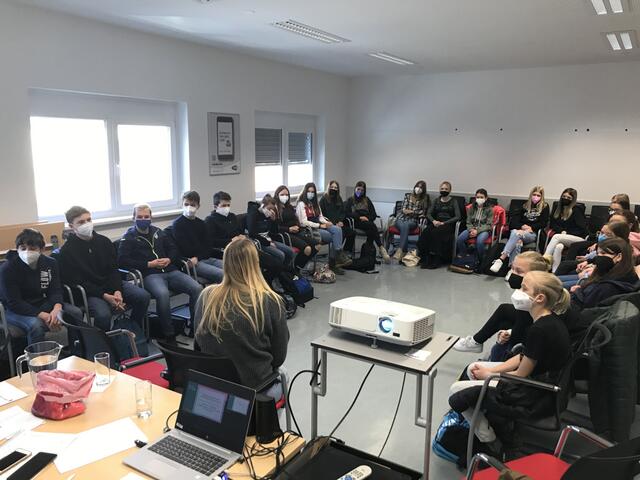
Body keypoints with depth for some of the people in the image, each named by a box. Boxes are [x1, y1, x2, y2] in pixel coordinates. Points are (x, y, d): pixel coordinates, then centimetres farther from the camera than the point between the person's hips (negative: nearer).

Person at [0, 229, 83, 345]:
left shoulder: (50, 263, -4)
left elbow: (55, 291, -6)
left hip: (43, 304, 5)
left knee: (76, 313, -15)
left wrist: (57, 308, -30)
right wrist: (43, 316, -30)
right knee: (36, 325, -35)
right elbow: (14, 303, -20)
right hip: (15, 310, -4)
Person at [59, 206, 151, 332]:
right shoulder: (67, 251, -6)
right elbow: (77, 283, -10)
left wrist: (117, 291, -13)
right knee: (103, 315, -34)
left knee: (143, 296, -17)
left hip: (112, 285, 5)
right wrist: (105, 296, -20)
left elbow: (114, 270, 6)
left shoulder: (104, 241, 7)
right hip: (90, 292, -4)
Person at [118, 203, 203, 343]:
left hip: (170, 271, 5)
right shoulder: (129, 237, 9)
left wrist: (169, 260, 3)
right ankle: (169, 334, -24)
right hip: (149, 275, -4)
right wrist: (149, 264, -9)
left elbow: (173, 249, 26)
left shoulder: (157, 232, 24)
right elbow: (122, 261, -4)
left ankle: (194, 325, -4)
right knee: (162, 294, -38)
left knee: (197, 288, -21)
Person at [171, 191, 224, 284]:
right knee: (222, 274, -27)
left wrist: (197, 257, -10)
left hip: (206, 258, 6)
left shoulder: (201, 223, 18)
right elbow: (186, 249, -8)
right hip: (190, 262, -6)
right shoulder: (177, 224, 0)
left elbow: (207, 247, 8)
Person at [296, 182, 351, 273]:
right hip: (311, 229, -7)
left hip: (320, 226, 7)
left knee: (337, 229, -24)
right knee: (336, 237, -25)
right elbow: (304, 222, -12)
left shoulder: (315, 203, 23)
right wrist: (320, 225, -16)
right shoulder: (301, 204, -3)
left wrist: (326, 222, -3)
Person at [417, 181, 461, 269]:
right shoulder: (436, 201, 20)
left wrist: (444, 223, -14)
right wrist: (433, 221, -11)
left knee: (437, 233, -36)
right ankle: (426, 259, -31)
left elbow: (458, 216, -3)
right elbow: (428, 213, 12)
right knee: (426, 232, -30)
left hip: (448, 224, -3)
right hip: (436, 223, 4)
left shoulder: (453, 202, 9)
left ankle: (436, 260, -33)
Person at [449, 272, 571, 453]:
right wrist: (490, 370, 0)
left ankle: (490, 444, 10)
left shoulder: (540, 329, -28)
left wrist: (488, 374, -4)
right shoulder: (551, 319, 1)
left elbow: (521, 375, -19)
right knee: (473, 368, 16)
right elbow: (524, 357, 7)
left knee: (457, 391, -4)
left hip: (535, 400, -10)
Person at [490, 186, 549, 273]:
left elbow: (543, 223, 2)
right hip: (519, 230, 3)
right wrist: (522, 226, -8)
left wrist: (531, 228, -11)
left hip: (533, 233, -3)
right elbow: (514, 220, 11)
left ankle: (501, 259, -46)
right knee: (517, 241, -36)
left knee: (517, 234, -36)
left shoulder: (545, 207, 11)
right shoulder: (525, 206, 20)